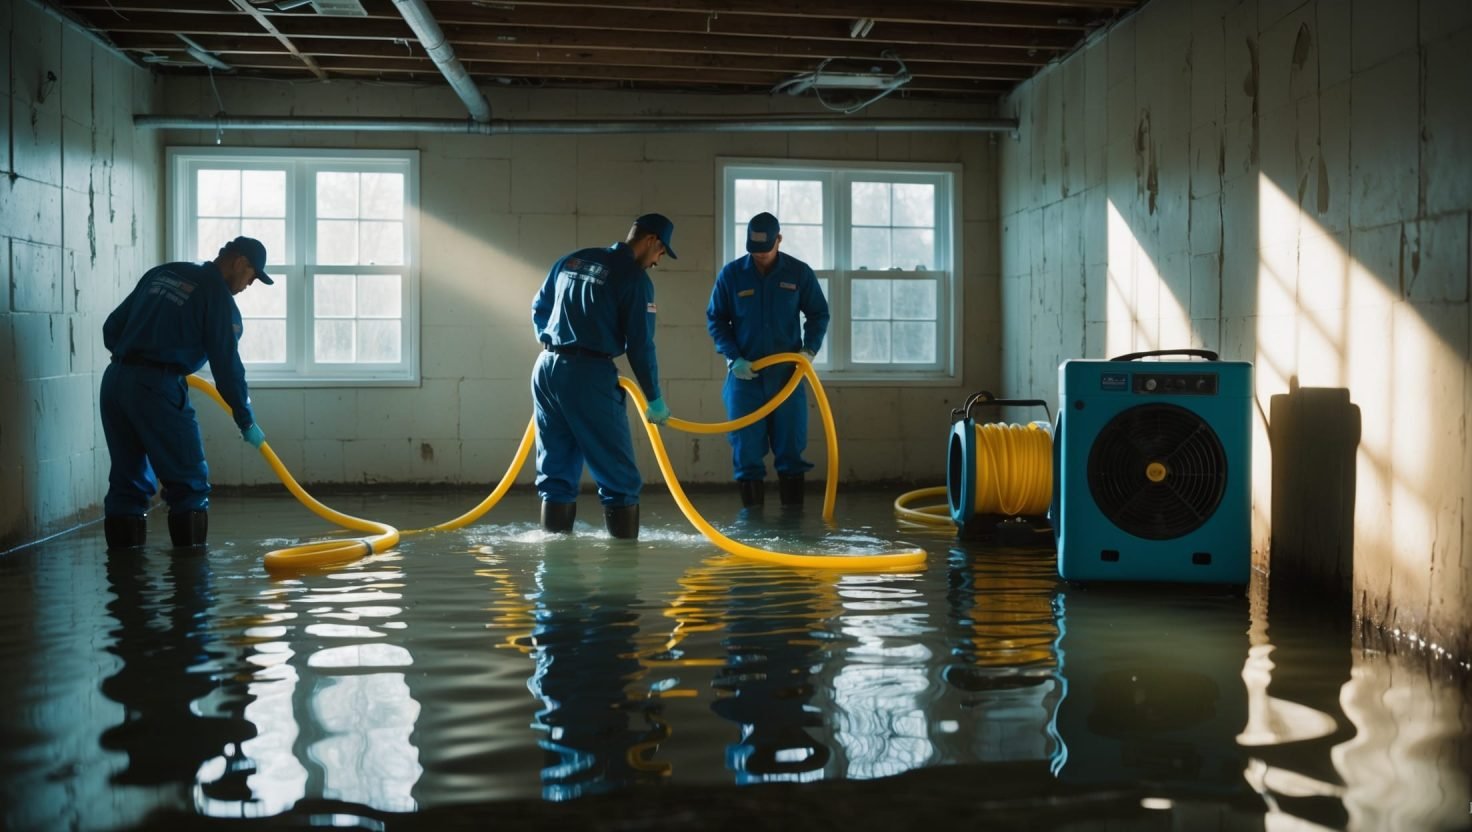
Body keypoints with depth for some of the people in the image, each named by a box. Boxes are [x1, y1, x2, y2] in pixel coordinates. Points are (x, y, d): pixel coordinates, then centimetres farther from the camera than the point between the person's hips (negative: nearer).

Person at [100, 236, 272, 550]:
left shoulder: (161, 273, 18)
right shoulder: (219, 296, -2)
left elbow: (112, 329, 18)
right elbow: (226, 362, -3)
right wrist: (246, 420, 5)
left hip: (114, 380, 7)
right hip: (158, 387, -7)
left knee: (128, 481, 12)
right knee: (190, 485, 1)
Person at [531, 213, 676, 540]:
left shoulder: (571, 261, 15)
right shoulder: (635, 278, -4)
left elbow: (539, 307, 24)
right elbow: (640, 343, -5)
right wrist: (654, 399, 3)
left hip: (546, 368, 7)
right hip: (589, 375, -7)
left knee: (556, 465, 13)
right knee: (617, 470, -1)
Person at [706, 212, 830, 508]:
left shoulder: (799, 272, 0)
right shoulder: (731, 274, -2)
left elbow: (819, 314, 9)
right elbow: (715, 319, 3)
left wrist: (809, 349, -7)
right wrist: (733, 357, -10)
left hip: (787, 372, 1)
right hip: (744, 373, 0)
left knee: (790, 445, 2)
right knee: (746, 447, -1)